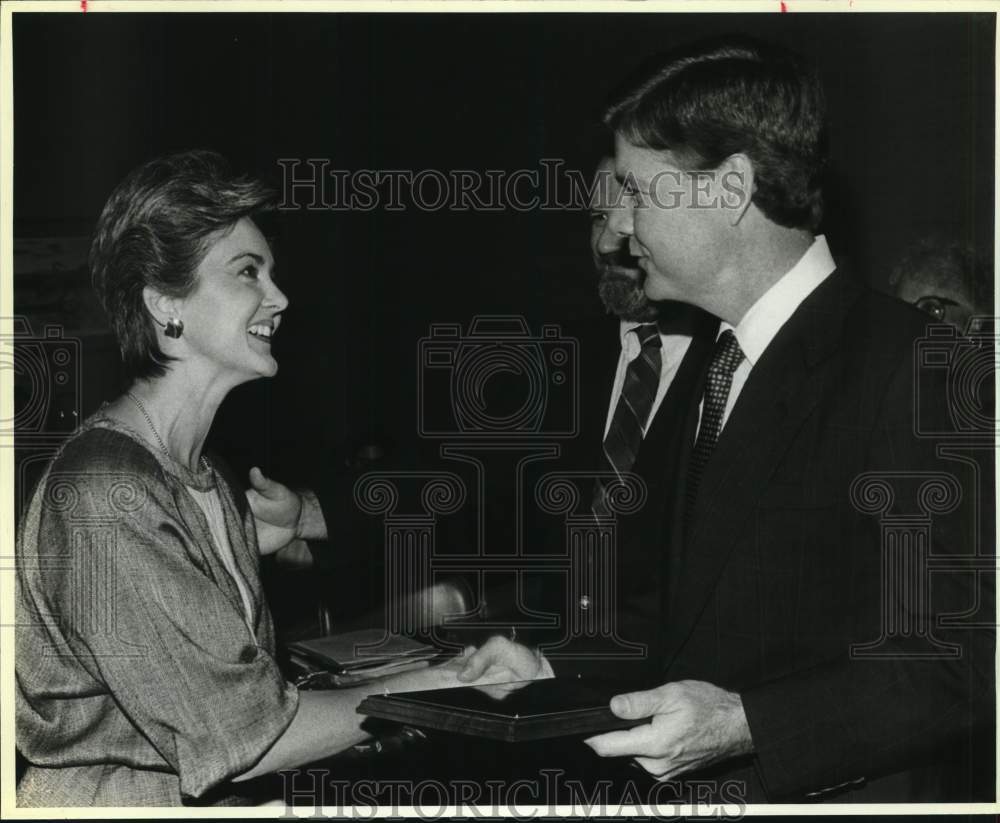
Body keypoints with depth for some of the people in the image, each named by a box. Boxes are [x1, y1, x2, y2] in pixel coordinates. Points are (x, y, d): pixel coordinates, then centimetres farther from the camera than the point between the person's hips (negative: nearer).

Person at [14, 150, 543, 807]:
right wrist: (447, 680, -11)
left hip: (219, 801, 7)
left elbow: (256, 677, 9)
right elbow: (245, 736, -17)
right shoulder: (104, 495, -16)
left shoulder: (213, 481, 14)